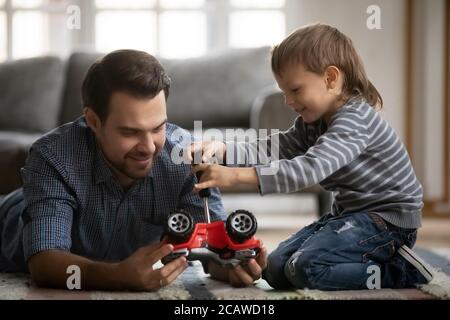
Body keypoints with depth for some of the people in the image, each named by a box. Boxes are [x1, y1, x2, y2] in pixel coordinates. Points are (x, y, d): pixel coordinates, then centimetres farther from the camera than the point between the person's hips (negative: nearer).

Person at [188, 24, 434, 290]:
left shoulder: (353, 121, -24)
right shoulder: (314, 120, 8)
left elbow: (309, 169, -37)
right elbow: (274, 148, -2)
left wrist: (237, 176, -42)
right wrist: (222, 150, -20)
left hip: (387, 218, -10)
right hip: (350, 213, 10)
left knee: (305, 268, -24)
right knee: (277, 269, 5)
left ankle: (400, 270, -9)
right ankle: (380, 260, 8)